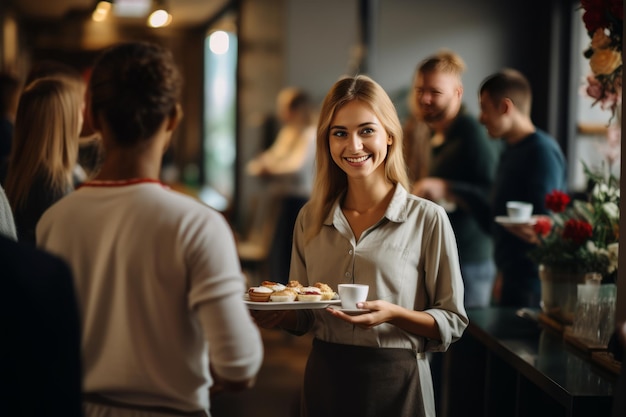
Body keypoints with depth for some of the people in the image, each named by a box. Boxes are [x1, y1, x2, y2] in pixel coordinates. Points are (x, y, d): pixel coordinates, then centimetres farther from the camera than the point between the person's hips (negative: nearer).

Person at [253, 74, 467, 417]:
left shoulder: (427, 219, -9)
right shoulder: (310, 218, 3)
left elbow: (452, 323, -6)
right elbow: (303, 317, 11)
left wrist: (393, 313, -23)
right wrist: (275, 315, -10)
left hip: (395, 384, -3)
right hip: (324, 380, 4)